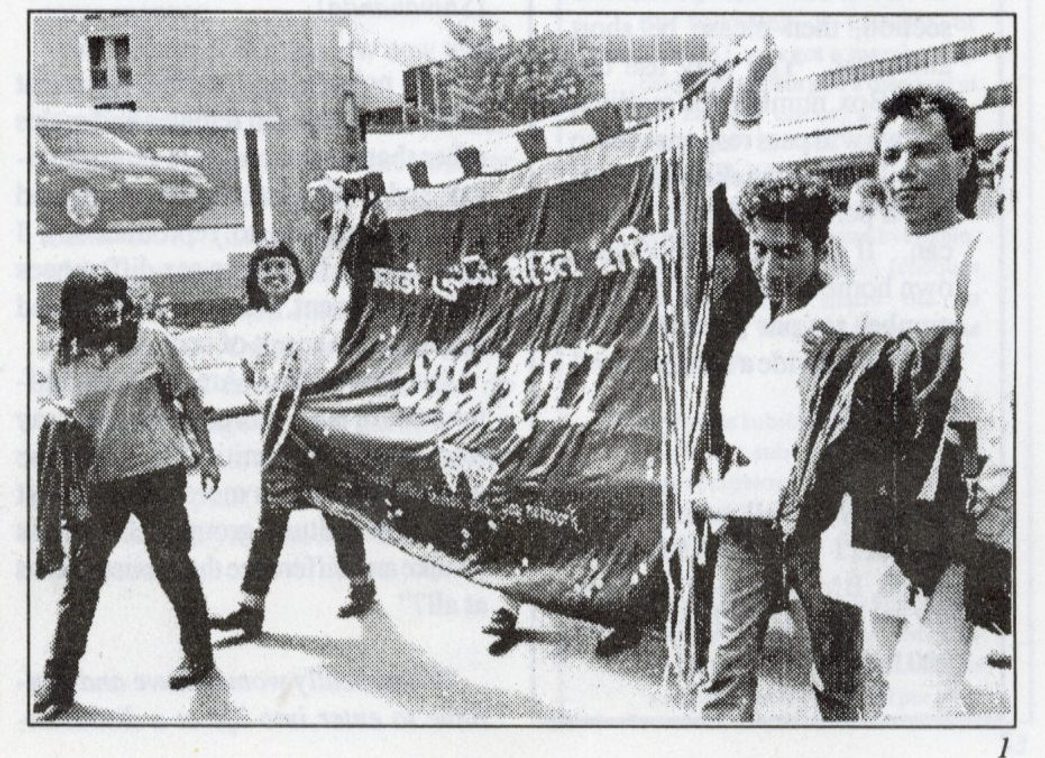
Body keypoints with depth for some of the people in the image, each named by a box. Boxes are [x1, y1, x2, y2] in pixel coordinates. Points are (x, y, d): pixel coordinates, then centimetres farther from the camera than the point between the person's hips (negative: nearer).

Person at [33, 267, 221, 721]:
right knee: (81, 577, 3)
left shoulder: (149, 338, -5)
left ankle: (198, 654, 24)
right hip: (98, 480, 2)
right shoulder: (65, 358, 2)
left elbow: (188, 394, 1)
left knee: (173, 565, 5)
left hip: (158, 470, -2)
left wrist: (206, 454, -2)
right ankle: (58, 678, 15)